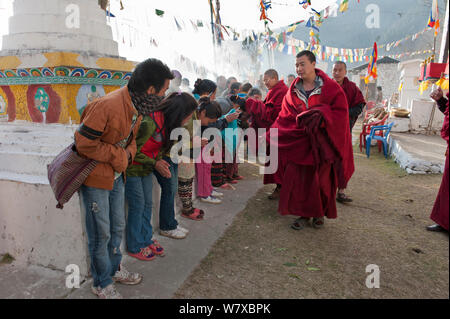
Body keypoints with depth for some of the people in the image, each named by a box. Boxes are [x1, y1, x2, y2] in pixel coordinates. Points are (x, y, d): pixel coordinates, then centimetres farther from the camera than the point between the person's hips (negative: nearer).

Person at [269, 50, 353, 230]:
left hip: (321, 142, -2)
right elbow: (285, 116, 9)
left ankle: (320, 213, 26)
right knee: (298, 178, -2)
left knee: (321, 179, 5)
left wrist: (320, 116, -22)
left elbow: (340, 112, -7)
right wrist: (273, 135, -1)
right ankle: (304, 214, 14)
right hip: (298, 142, 3)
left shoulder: (330, 87, -2)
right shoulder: (293, 90, 9)